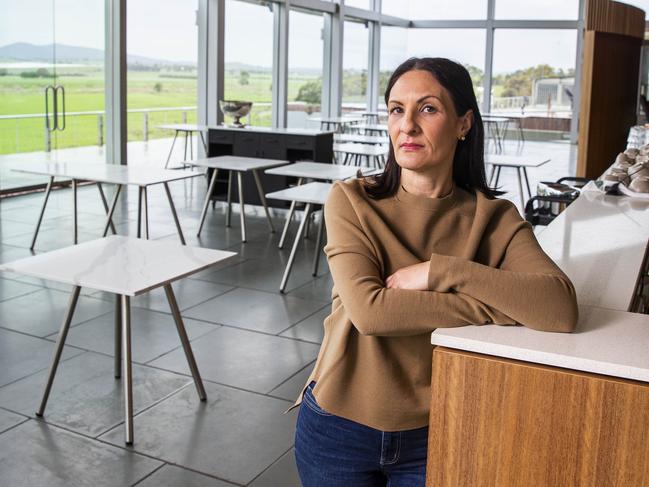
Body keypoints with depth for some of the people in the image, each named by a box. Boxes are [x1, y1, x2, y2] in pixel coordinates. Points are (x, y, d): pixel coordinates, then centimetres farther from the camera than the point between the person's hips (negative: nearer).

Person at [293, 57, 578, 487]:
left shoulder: (495, 219, -8)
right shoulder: (351, 201, -11)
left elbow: (561, 309, -23)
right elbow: (368, 310, -25)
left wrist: (440, 271, -27)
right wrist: (501, 305, -20)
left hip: (433, 436, 1)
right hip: (339, 429, 0)